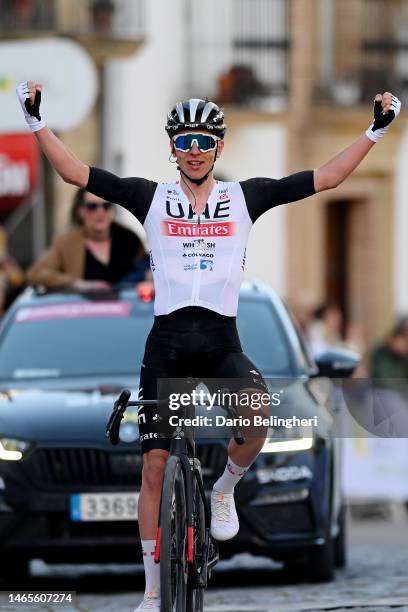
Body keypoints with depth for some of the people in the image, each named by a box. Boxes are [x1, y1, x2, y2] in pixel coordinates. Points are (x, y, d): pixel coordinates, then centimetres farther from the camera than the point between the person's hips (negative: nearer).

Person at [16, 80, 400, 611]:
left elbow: (327, 177, 5)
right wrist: (37, 122, -7)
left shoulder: (245, 198, 6)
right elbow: (76, 173, 1)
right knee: (154, 465, -1)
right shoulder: (151, 198, 5)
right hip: (167, 343, 1)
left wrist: (377, 130, 1)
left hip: (222, 343, 0)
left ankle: (225, 490, -1)